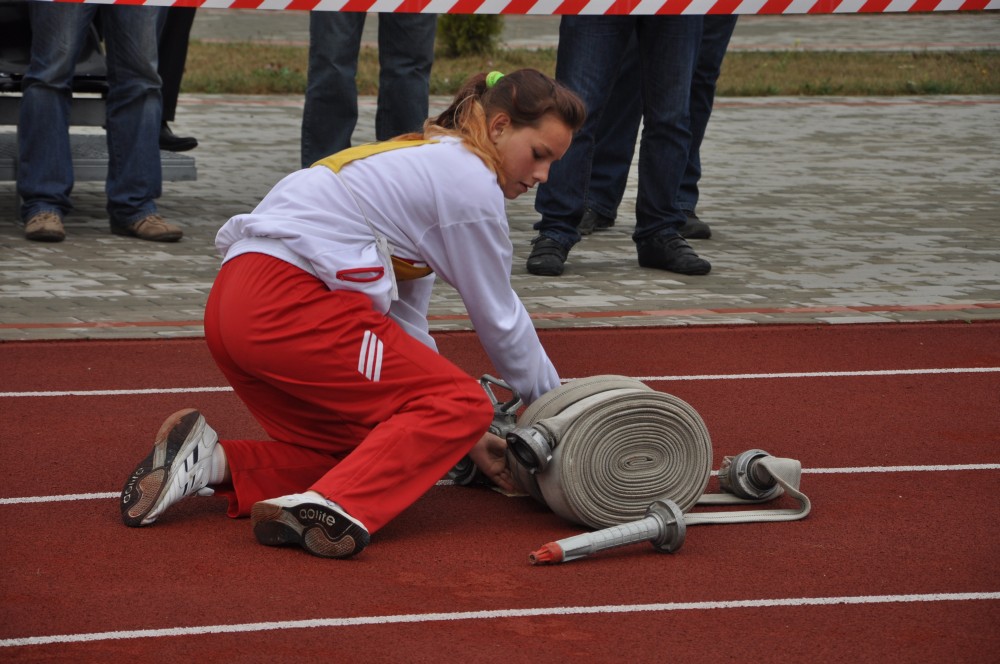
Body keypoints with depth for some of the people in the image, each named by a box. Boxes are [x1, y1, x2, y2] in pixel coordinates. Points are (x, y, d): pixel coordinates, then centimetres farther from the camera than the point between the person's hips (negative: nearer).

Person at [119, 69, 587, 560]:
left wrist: (464, 440, 20)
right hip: (291, 305, -10)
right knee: (464, 404, -10)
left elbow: (404, 321, 24)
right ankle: (332, 507, -29)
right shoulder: (469, 178, -2)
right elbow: (499, 320, 3)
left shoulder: (424, 162, 27)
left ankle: (209, 461, 1)